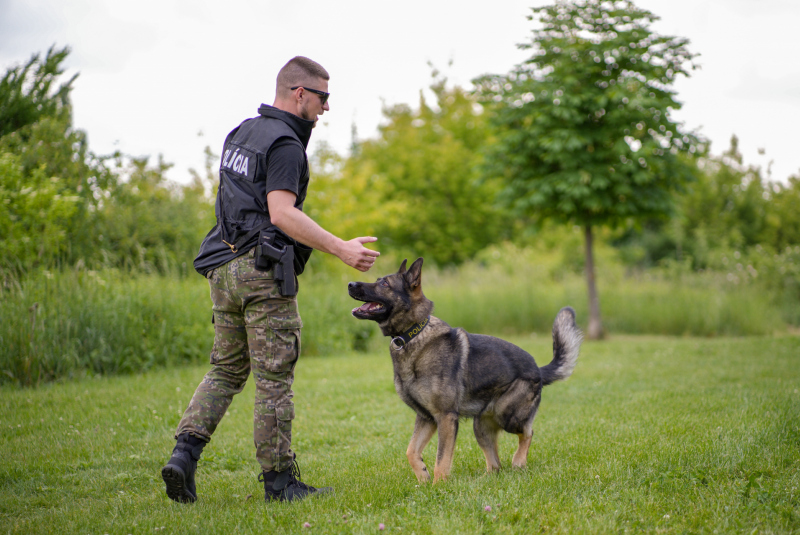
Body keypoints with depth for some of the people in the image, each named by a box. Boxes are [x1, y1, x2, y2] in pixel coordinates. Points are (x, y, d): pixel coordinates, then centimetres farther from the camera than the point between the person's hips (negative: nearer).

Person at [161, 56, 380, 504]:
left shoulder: (242, 133, 17)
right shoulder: (285, 144, -12)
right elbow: (281, 213, -23)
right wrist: (341, 249, -24)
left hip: (225, 266, 9)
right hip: (263, 270, -9)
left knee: (227, 370, 15)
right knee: (274, 379, -1)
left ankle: (185, 454, 1)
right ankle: (279, 480, 7)